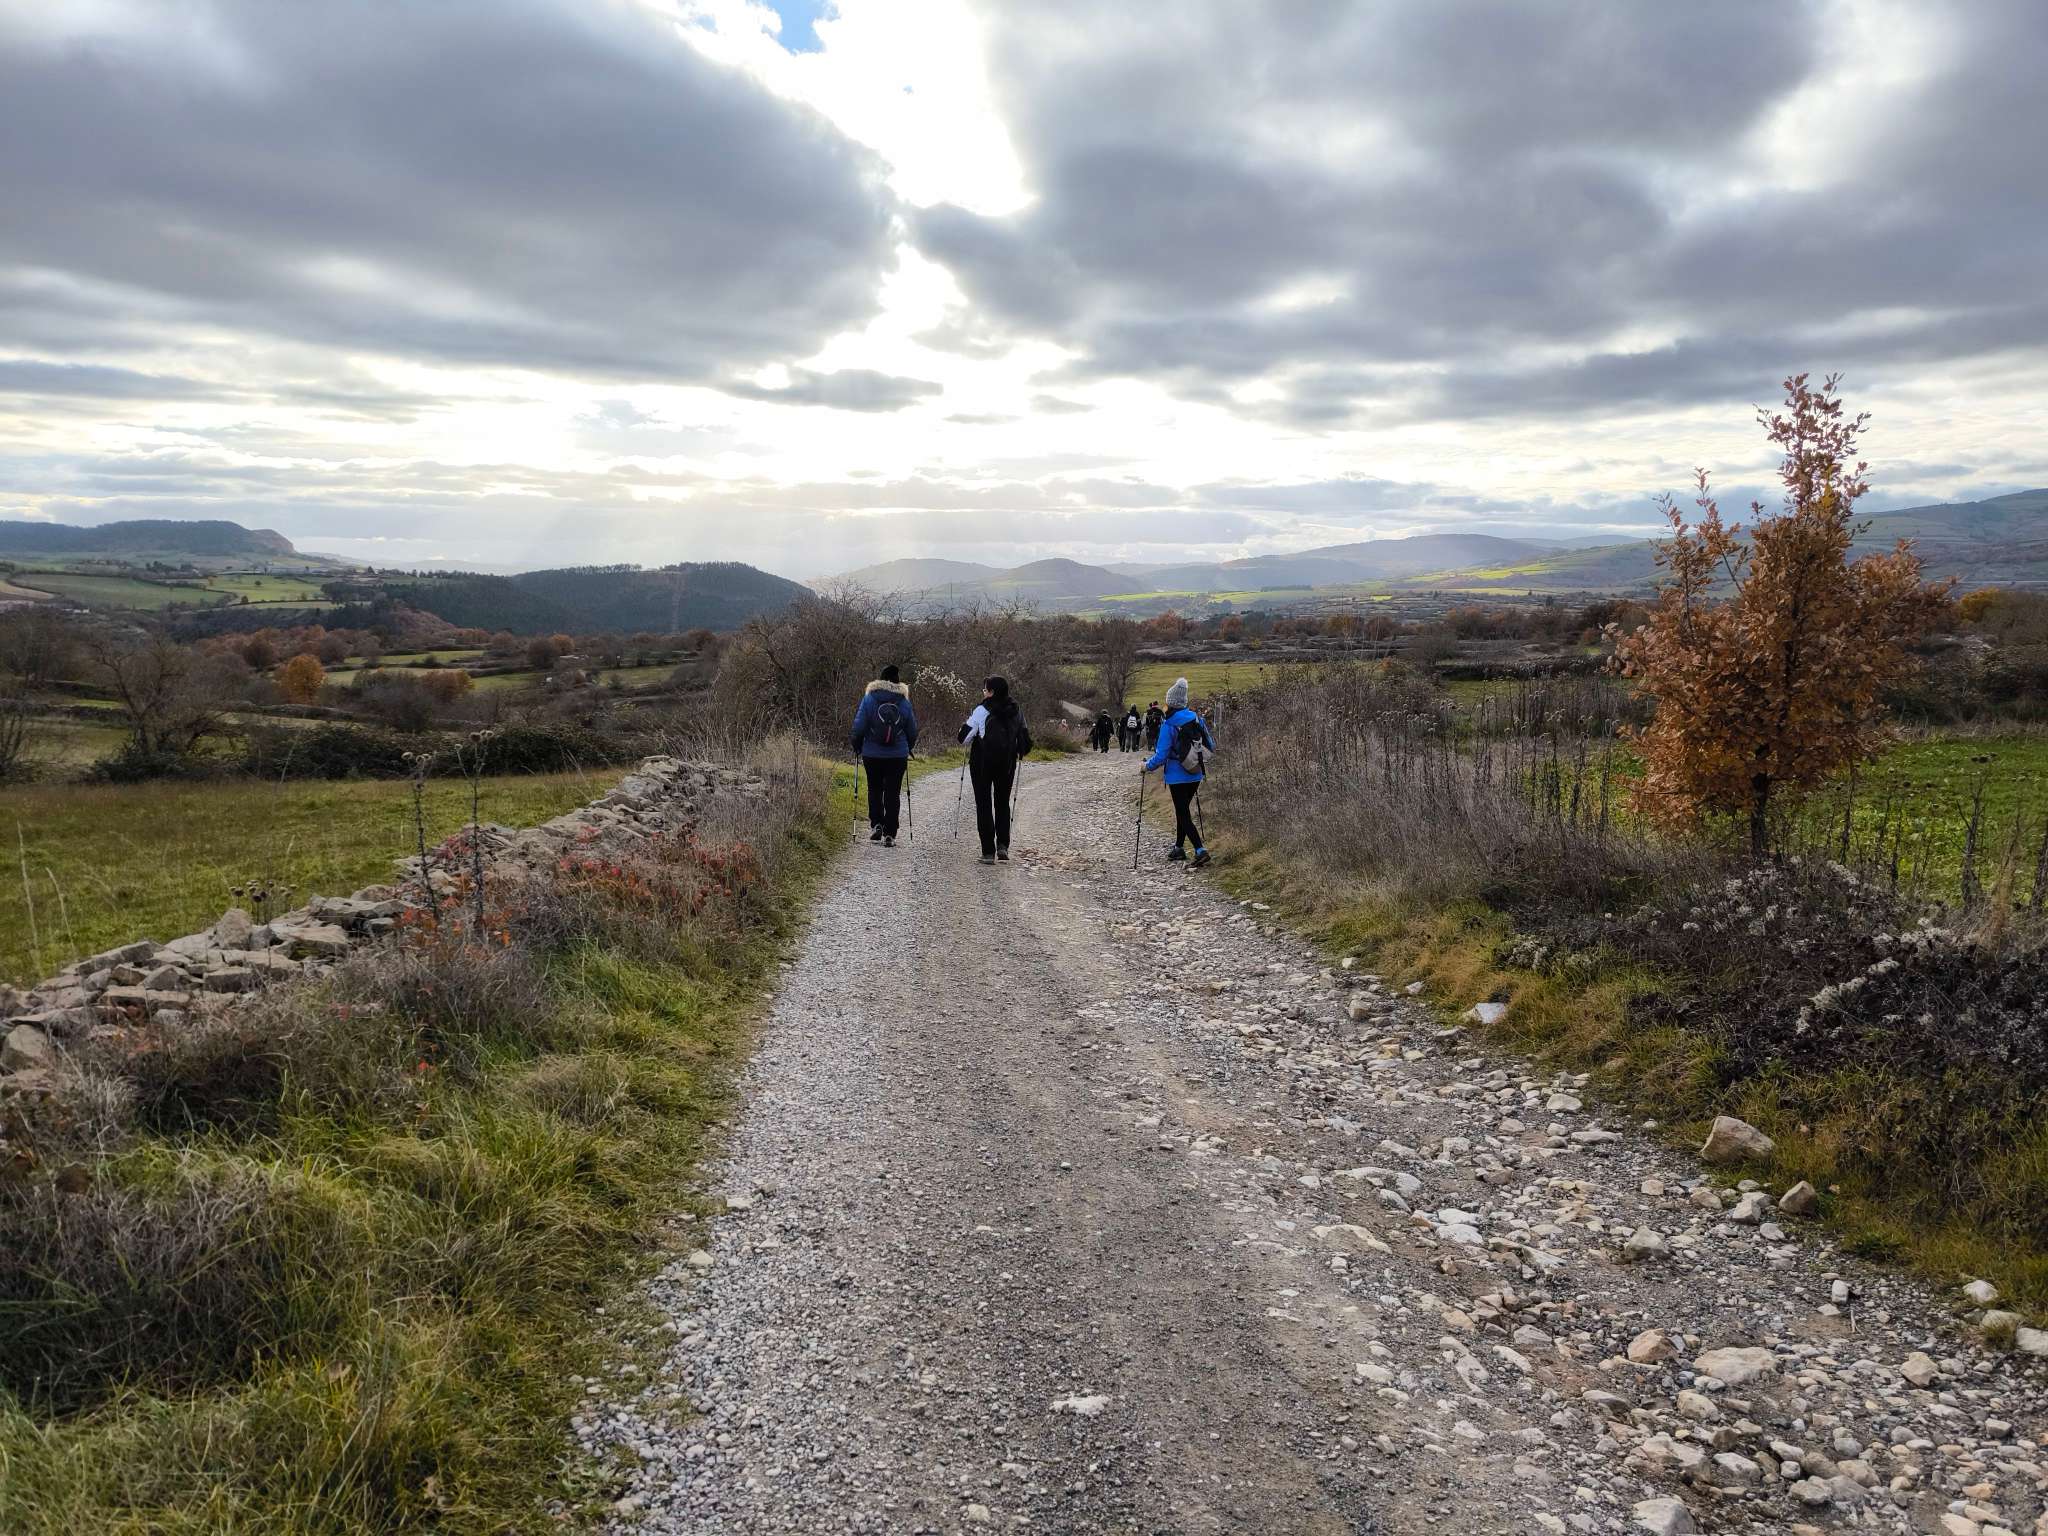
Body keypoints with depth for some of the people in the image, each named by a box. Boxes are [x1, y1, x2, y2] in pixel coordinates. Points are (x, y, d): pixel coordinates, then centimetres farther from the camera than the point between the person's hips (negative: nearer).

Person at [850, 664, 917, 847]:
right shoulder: (904, 702, 0)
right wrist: (907, 749, 23)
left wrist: (857, 748, 7)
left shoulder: (869, 698, -4)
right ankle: (889, 835, 3)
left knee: (874, 790, 17)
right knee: (893, 794, 5)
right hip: (898, 756, 1)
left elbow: (859, 727, -8)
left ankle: (876, 825, 3)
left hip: (872, 755, 0)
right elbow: (913, 731, 7)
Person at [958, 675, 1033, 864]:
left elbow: (965, 736, -10)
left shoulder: (982, 710, -10)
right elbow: (1025, 738, 10)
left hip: (982, 763, -4)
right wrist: (1020, 753, 29)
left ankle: (988, 852, 0)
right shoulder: (1017, 711, 4)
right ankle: (1003, 845, 2)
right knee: (1003, 803, 17)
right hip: (1007, 763, 4)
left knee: (984, 805, 4)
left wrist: (970, 745, 12)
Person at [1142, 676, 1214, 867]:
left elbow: (1161, 756, -17)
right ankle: (1179, 847, 31)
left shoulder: (1168, 726, -17)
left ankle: (1200, 851, -13)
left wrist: (1147, 767, -1)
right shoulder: (1197, 719, 0)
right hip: (1195, 776, 6)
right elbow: (1211, 745, 6)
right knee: (1183, 810, 21)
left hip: (1177, 778, -6)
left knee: (1184, 815, -1)